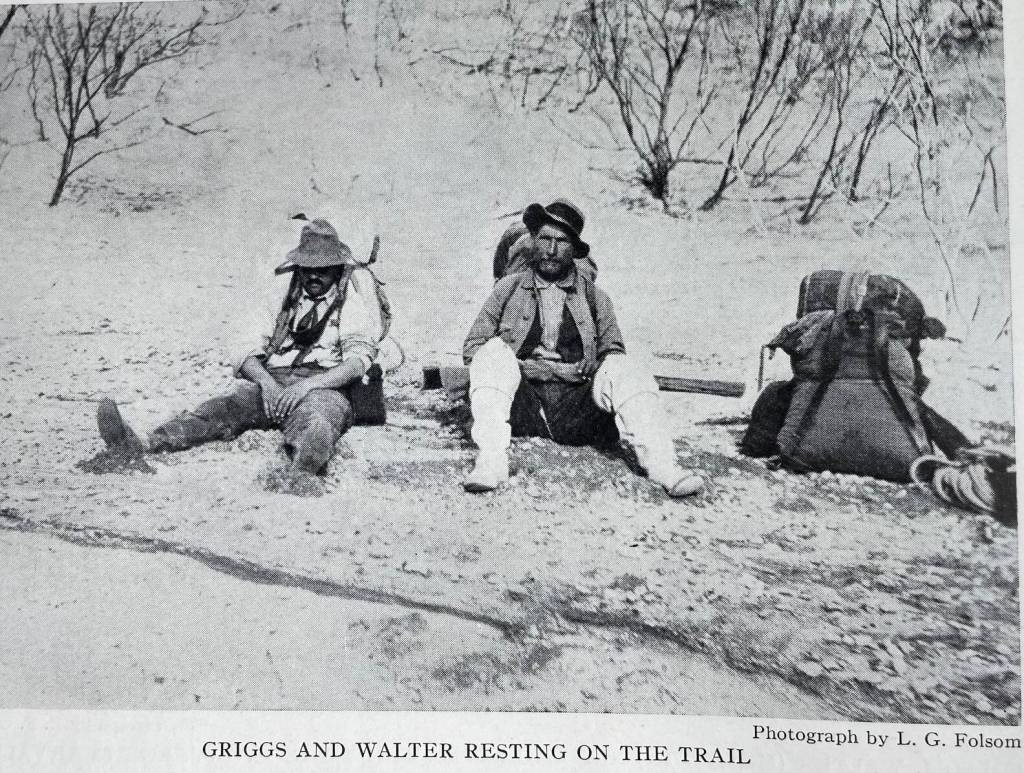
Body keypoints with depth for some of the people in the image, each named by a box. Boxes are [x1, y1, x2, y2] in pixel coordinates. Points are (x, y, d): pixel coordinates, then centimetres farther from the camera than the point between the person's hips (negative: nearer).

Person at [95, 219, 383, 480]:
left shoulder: (351, 303, 9)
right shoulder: (286, 303, 22)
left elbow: (358, 360, -7)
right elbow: (249, 356, 16)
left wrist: (306, 385, -21)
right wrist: (267, 382, -8)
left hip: (326, 388, -4)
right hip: (272, 384, 5)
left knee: (313, 422, -40)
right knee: (224, 407, -25)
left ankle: (300, 475, -74)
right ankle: (143, 445, -46)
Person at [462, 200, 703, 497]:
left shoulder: (593, 297, 18)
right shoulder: (508, 289, 15)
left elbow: (613, 350, 16)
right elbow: (472, 347, 12)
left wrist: (595, 368, -8)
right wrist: (514, 367, -6)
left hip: (575, 408, 1)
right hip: (523, 403, 0)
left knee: (620, 368, -25)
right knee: (494, 351, -27)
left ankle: (661, 463, -37)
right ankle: (491, 461, -39)